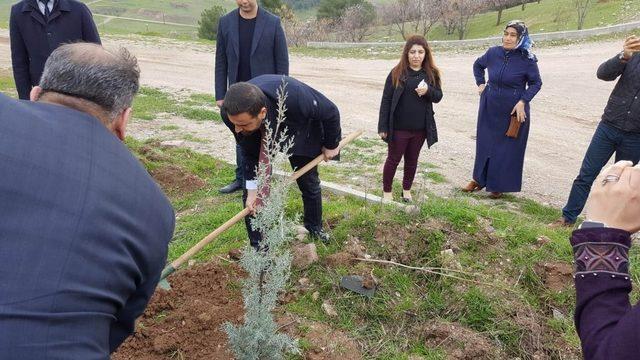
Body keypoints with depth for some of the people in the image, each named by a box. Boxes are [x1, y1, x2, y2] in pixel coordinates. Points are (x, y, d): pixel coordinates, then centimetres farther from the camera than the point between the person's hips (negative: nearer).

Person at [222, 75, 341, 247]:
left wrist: (331, 144, -10)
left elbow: (330, 112, -26)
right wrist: (252, 189, -21)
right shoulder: (231, 112, -37)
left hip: (299, 133, -1)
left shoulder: (294, 96, -48)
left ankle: (315, 226, 42)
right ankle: (258, 247, 11)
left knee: (310, 183, 14)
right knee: (251, 194, -6)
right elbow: (250, 152, -18)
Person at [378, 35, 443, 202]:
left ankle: (407, 189, 35)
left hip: (421, 128, 3)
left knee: (412, 160, 17)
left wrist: (428, 91, -18)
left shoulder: (431, 73, 0)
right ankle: (386, 191, 26)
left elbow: (438, 96, 6)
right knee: (393, 159, 9)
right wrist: (383, 126, -11)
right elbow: (386, 100, -8)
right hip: (398, 128, -3)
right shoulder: (397, 73, -9)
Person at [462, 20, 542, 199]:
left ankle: (499, 185, 21)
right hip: (489, 108, 4)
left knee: (508, 148, 6)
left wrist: (523, 101, -15)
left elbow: (536, 83, -4)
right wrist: (480, 83, 7)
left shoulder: (527, 60, -13)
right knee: (484, 143, 13)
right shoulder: (494, 53, -4)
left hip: (513, 111, -4)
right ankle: (480, 179, 29)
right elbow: (478, 65, 16)